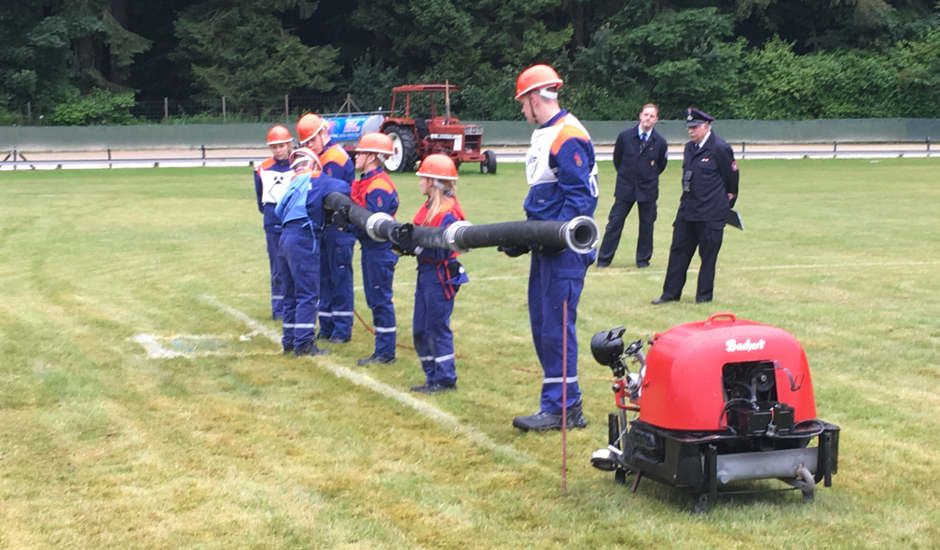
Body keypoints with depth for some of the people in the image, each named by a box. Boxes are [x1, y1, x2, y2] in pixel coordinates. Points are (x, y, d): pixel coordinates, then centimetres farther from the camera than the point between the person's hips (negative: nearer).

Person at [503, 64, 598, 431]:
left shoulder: (568, 138, -15)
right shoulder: (543, 135, 16)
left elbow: (580, 198, -20)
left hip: (565, 249, -10)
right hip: (546, 246, 10)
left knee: (556, 325, -8)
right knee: (541, 322, 12)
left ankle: (562, 408, -2)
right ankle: (562, 403, 19)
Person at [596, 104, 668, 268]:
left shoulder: (660, 142, -2)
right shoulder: (625, 136, -2)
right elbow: (617, 159, 10)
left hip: (648, 189, 0)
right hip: (625, 188, 0)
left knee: (646, 225, 6)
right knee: (614, 223, 0)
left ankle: (643, 259, 20)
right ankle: (604, 259, 7)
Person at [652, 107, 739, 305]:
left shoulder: (720, 148, -11)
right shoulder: (689, 148, 11)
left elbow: (732, 176, -4)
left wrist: (728, 199, 7)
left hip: (711, 214, -7)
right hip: (687, 210, 7)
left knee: (708, 254, 1)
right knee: (678, 250, 8)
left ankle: (704, 294, 12)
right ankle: (671, 293, 15)